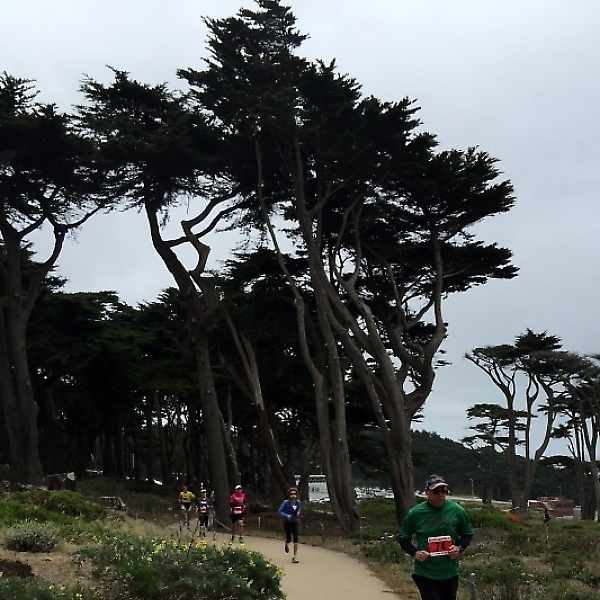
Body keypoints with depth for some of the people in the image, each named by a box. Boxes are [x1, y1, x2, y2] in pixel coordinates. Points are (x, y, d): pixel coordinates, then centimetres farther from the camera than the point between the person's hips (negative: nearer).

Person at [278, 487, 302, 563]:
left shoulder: (298, 502, -4)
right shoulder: (286, 502, -16)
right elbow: (280, 511, -16)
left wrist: (299, 513, -4)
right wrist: (286, 516, -30)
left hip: (295, 522, 2)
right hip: (287, 523, -2)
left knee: (296, 539, -9)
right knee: (289, 539, 5)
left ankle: (295, 556, -4)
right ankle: (286, 544, 46)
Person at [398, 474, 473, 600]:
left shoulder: (456, 510, -5)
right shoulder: (416, 513, -8)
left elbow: (468, 533, 10)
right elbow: (403, 537, 5)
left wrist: (459, 547, -8)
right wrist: (414, 552, -11)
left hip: (450, 574, 3)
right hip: (425, 574, -2)